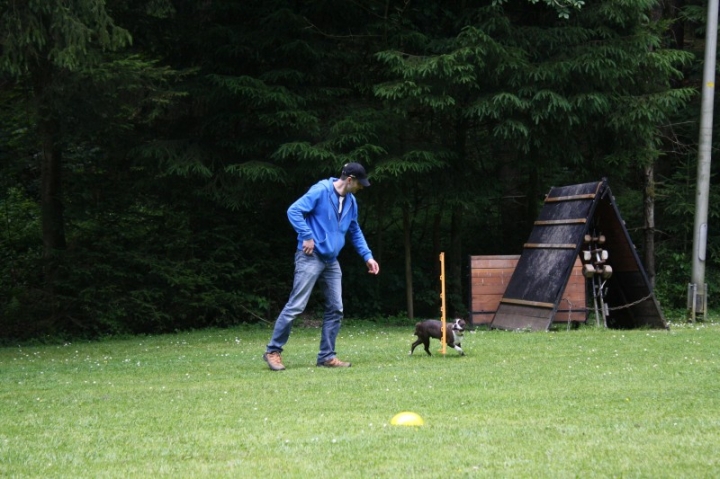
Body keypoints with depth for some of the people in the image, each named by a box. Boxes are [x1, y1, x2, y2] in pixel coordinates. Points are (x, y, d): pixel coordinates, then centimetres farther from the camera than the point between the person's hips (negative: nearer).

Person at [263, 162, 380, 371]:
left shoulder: (351, 202, 12)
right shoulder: (321, 190, -11)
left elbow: (355, 232, 23)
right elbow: (294, 211, -16)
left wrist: (367, 256, 16)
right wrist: (307, 236, -18)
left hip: (331, 261, 8)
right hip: (311, 258, -8)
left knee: (335, 309, 5)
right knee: (296, 306, -8)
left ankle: (327, 356, 13)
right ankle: (273, 351, 1)